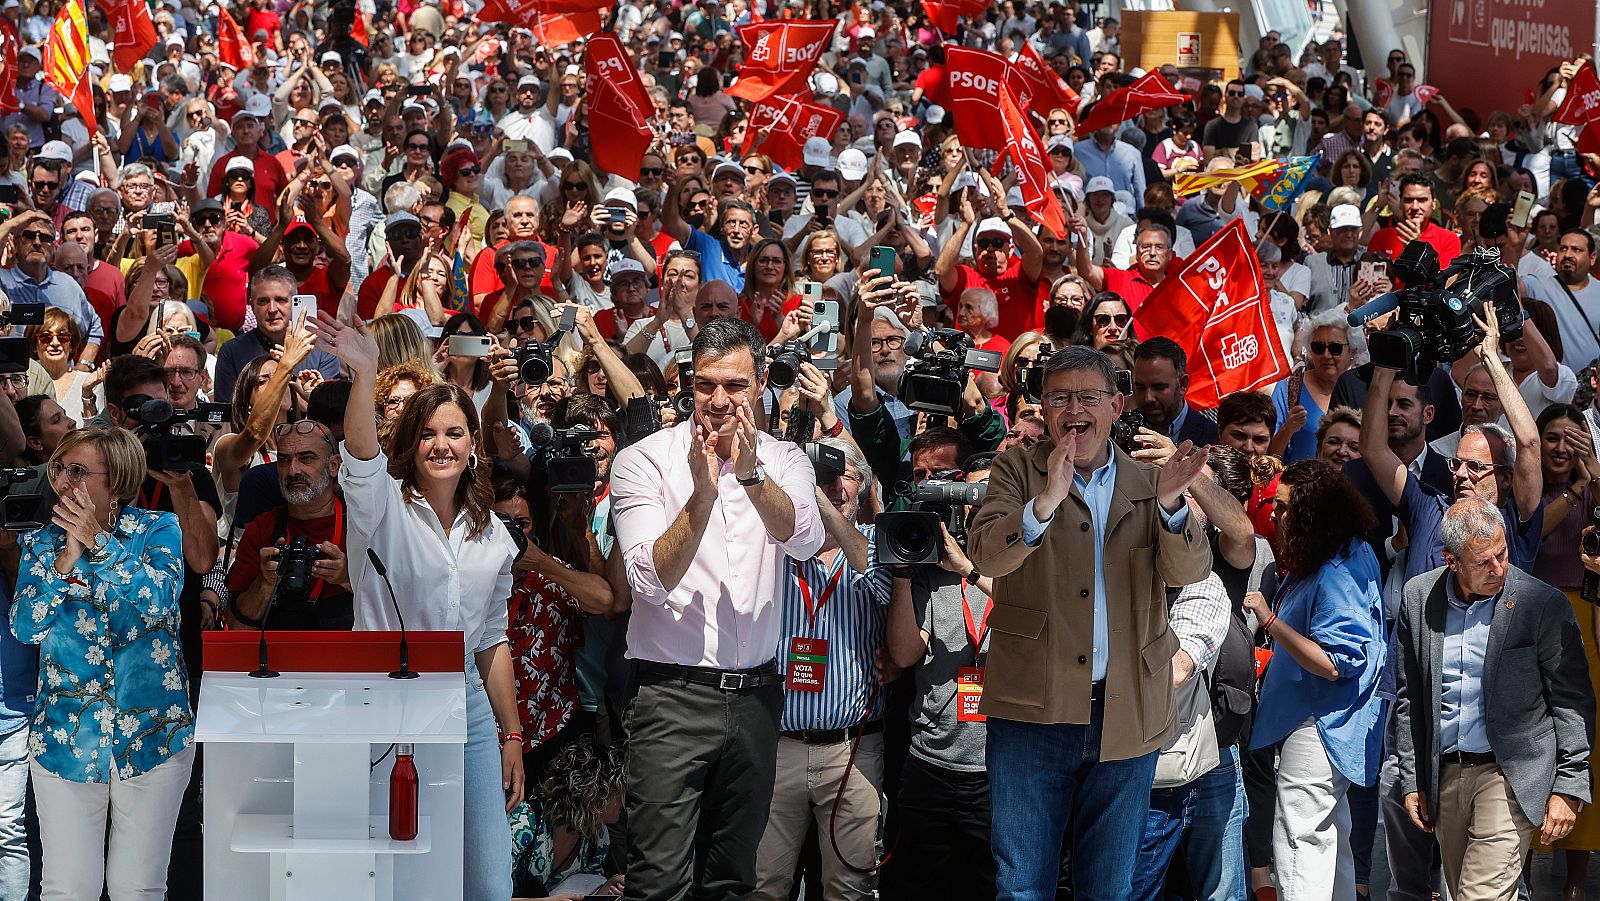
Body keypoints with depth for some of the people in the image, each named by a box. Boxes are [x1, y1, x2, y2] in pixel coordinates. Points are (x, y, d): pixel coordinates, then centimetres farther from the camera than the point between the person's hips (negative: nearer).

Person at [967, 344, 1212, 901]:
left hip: (1128, 719, 2)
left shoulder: (1148, 482, 9)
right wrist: (1046, 501, -31)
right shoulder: (1018, 470, 3)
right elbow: (987, 555, -12)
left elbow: (1187, 571, -3)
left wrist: (1171, 504, -24)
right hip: (1033, 710, -2)